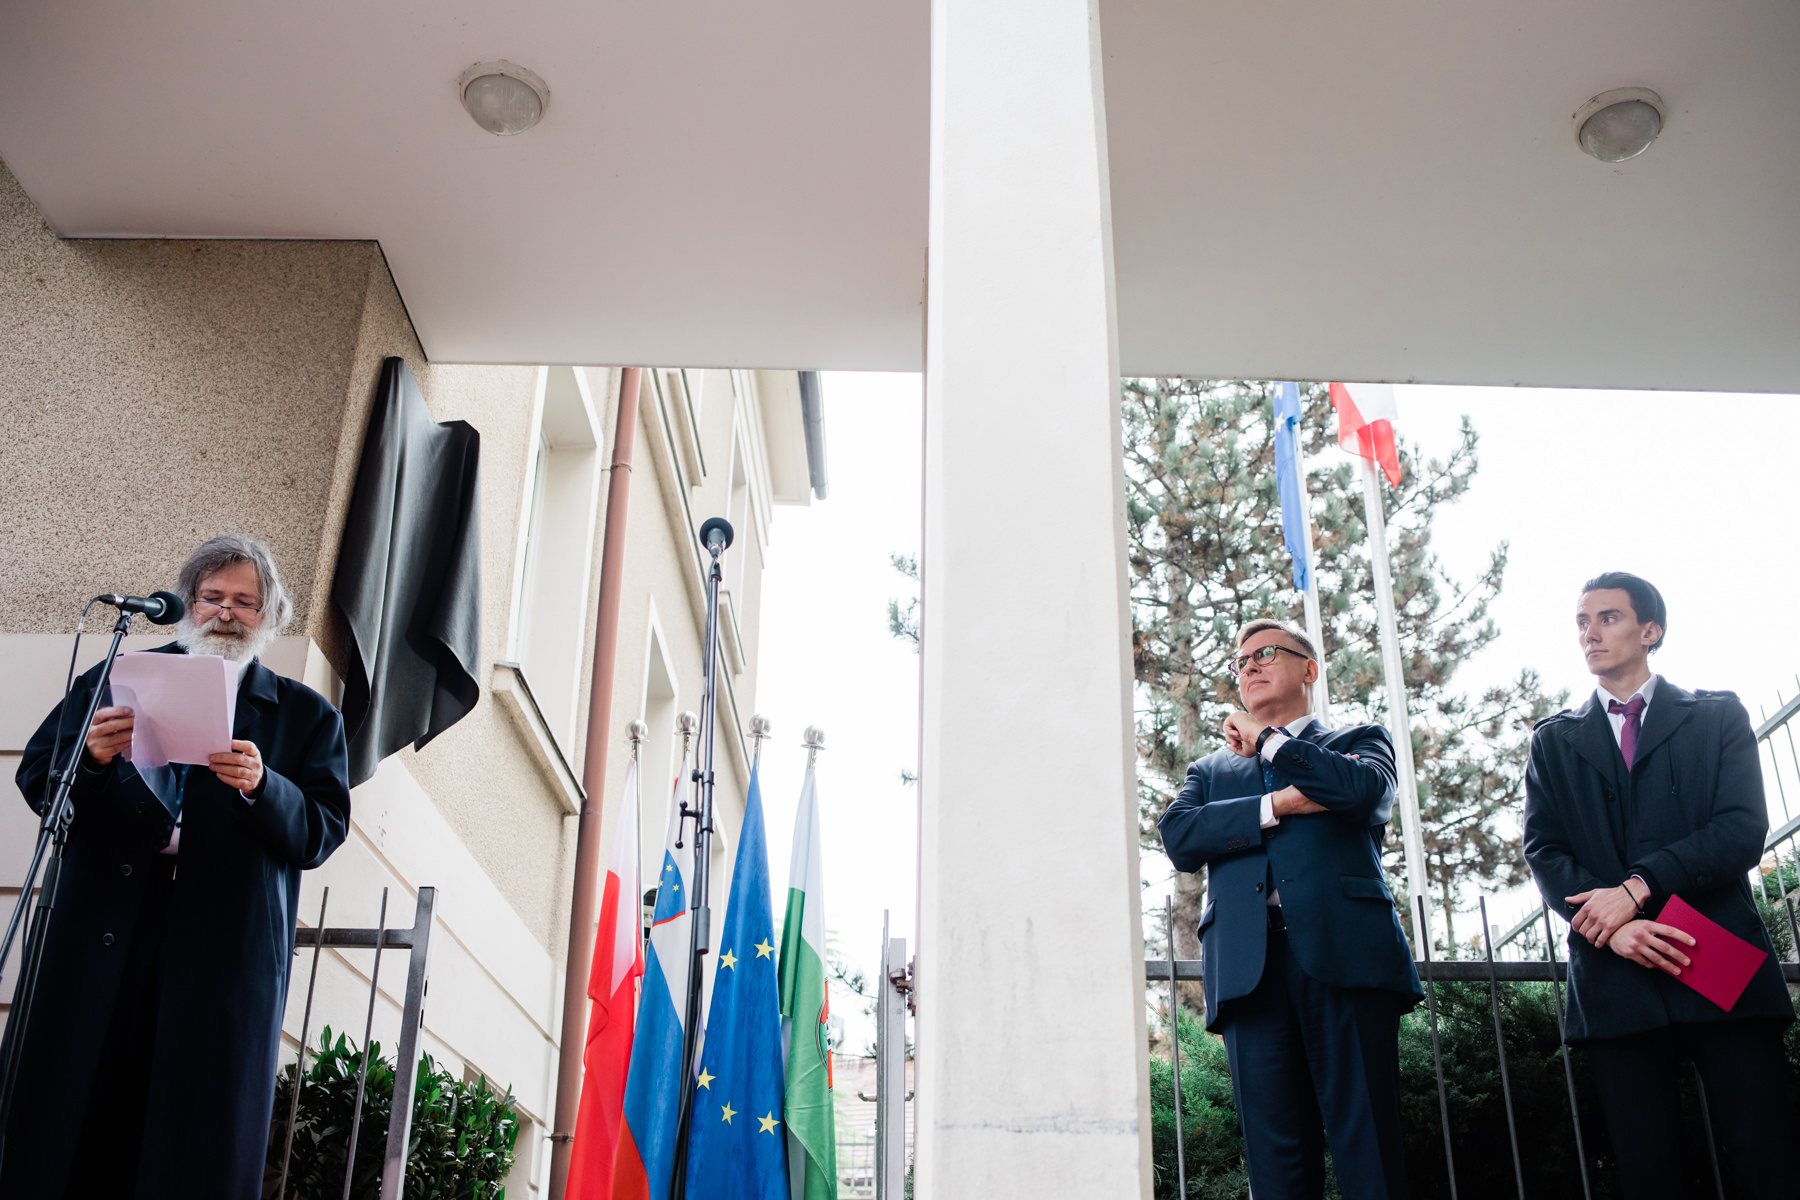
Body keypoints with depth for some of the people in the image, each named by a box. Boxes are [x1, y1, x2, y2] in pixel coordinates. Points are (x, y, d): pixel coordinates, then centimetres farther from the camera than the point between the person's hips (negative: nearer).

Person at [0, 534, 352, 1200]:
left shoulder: (306, 716, 11)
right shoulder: (114, 677, 15)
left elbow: (322, 832, 2)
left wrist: (262, 787, -17)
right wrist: (91, 758, -11)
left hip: (224, 945, -1)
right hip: (102, 927, 1)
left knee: (200, 1137, 0)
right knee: (65, 1112, 1)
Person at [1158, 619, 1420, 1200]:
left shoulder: (1360, 740, 22)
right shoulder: (1212, 770, 28)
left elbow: (1363, 788, -3)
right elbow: (1178, 836, 8)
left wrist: (1268, 741, 8)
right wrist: (1278, 805, -3)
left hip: (1345, 952, -2)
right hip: (1251, 966, 2)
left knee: (1368, 1148, -7)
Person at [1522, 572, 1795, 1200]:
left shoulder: (1718, 716, 12)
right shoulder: (1554, 741, 17)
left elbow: (1744, 829, -2)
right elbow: (1543, 850, 6)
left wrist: (1638, 887, -13)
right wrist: (1611, 925, -12)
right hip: (1615, 977, 2)